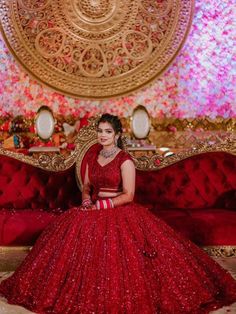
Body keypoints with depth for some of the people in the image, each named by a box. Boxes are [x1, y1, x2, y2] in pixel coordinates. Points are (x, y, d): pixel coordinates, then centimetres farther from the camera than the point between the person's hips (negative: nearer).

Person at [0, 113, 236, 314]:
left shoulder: (125, 160, -8)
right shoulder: (92, 157, 11)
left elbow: (128, 195, -13)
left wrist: (100, 205, -17)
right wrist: (86, 197, -4)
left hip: (119, 211, -5)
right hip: (94, 208, 6)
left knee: (115, 254, -25)